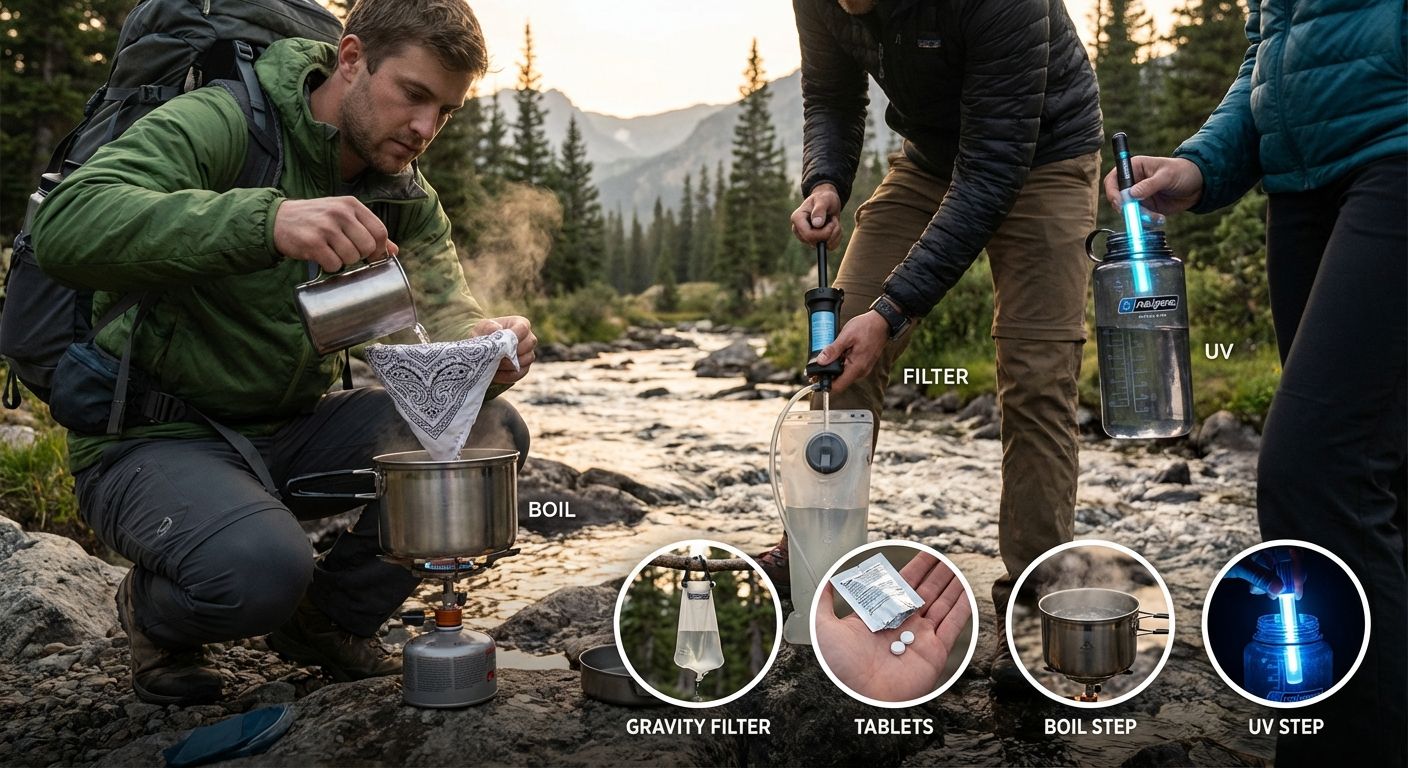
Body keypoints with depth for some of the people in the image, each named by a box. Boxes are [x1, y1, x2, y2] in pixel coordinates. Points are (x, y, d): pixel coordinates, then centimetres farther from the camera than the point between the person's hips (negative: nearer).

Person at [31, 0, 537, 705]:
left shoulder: (406, 199, 4)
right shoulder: (221, 123, -18)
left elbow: (444, 311, -7)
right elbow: (65, 227, -33)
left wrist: (486, 345, -34)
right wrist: (268, 219, -47)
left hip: (293, 433, 7)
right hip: (153, 437, -6)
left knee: (493, 433, -13)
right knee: (259, 567, -36)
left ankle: (332, 616, 8)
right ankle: (155, 611, 3)